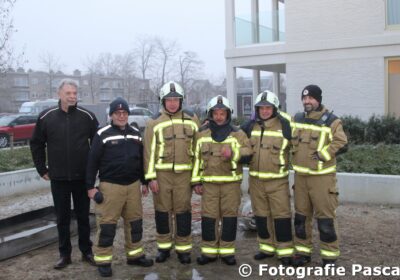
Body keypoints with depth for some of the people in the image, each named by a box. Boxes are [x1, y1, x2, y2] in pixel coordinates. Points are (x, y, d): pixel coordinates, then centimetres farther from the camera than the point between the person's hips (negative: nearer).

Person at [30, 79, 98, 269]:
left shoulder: (87, 116, -4)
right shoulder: (46, 117, -2)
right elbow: (36, 144, 7)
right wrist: (42, 169, 5)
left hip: (82, 177, 0)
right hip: (58, 178, 1)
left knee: (83, 216, 11)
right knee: (62, 218, 10)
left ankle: (86, 251, 24)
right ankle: (64, 254, 23)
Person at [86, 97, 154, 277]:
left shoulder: (136, 134, 10)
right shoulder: (103, 135, -6)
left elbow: (142, 160, 17)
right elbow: (92, 162, -6)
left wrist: (145, 182, 17)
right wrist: (90, 186, -8)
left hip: (133, 185, 5)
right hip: (110, 186, -5)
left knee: (135, 222, 13)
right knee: (107, 224, -1)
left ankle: (135, 255, 27)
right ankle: (103, 260, 11)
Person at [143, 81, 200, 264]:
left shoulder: (191, 119, 6)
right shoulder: (155, 122, 2)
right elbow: (149, 151, 0)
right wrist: (151, 177, -5)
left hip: (184, 173, 0)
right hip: (162, 173, 0)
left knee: (183, 210, 5)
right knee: (162, 210, 8)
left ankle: (183, 248, 17)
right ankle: (164, 247, 23)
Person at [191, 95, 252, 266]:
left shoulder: (237, 134, 5)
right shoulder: (202, 134, 8)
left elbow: (248, 154, 0)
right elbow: (196, 158, 8)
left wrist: (233, 153, -19)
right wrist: (196, 181, 4)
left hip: (231, 182, 0)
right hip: (209, 182, 1)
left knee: (229, 216, 3)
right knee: (208, 217, 2)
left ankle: (227, 251, 15)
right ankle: (209, 251, 13)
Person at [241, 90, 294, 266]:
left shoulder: (284, 126, -6)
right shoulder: (250, 126, 5)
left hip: (278, 180, -4)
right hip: (255, 179, 4)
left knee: (281, 215, -2)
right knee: (261, 215, 12)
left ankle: (285, 251, 8)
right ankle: (267, 247, 26)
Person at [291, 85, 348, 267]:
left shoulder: (331, 121, -8)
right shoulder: (296, 119, 9)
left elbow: (341, 144, -16)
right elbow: (289, 140, 23)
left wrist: (321, 155, -20)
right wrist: (293, 158, 10)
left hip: (322, 176, -5)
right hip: (300, 175, 5)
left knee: (325, 216, -1)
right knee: (301, 215, 12)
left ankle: (329, 255, 12)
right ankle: (303, 251, 24)